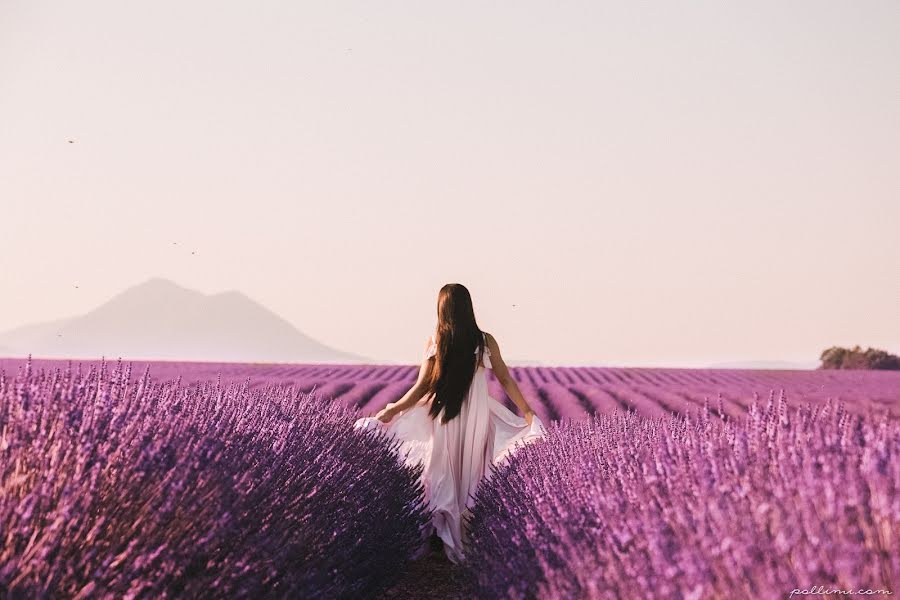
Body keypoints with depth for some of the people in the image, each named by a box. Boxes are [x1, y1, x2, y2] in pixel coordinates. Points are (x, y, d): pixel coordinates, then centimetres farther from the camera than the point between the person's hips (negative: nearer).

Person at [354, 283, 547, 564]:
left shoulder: (435, 342, -7)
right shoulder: (486, 341, -5)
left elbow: (422, 387, -7)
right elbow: (506, 380, -3)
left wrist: (392, 410, 2)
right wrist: (528, 413, 3)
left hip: (444, 420, 0)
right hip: (476, 420, 0)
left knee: (446, 478, 14)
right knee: (471, 478, 13)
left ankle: (449, 537, 20)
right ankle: (472, 541, 20)